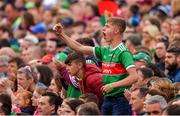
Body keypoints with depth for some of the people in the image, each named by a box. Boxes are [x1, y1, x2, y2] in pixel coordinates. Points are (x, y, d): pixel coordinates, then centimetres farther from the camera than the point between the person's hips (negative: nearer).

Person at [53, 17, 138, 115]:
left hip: (120, 100, -8)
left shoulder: (123, 53, -12)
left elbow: (134, 77, -21)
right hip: (107, 99, 8)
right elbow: (80, 48, 18)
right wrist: (61, 34, 14)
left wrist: (112, 85, -21)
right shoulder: (105, 51, 12)